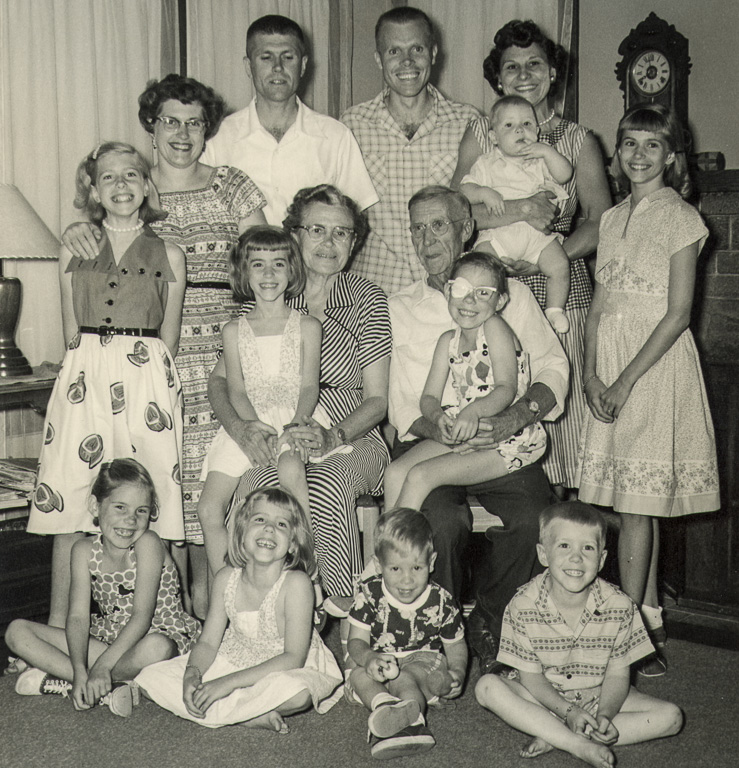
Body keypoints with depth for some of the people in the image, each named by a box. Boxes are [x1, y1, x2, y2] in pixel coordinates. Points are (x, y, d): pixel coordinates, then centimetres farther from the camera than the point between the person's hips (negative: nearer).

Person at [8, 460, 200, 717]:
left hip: (158, 636, -5)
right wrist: (80, 670, -29)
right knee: (17, 631, -9)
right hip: (109, 639, 5)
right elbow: (78, 616, -12)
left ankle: (59, 680, -20)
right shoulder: (84, 551, -5)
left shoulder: (147, 544, -17)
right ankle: (105, 691, -20)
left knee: (155, 649, -43)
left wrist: (102, 666, -34)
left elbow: (142, 617, -23)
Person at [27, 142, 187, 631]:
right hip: (85, 377, 2)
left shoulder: (169, 255, 6)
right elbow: (72, 333, 11)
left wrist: (149, 379, 0)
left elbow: (168, 340, 8)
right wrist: (94, 370, 2)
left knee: (152, 500, -3)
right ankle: (59, 623, 11)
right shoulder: (74, 250, 10)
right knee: (69, 499, 1)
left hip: (149, 378, -1)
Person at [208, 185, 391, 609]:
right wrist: (239, 427, -14)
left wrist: (332, 436, -19)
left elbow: (377, 399, 0)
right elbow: (220, 379, 7)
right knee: (255, 487, -33)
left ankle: (349, 620, -18)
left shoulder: (367, 300, 3)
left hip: (351, 436, -1)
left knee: (326, 487, -36)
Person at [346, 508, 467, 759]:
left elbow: (456, 645, 5)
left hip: (424, 663, -2)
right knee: (359, 675, -30)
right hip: (379, 663, 2)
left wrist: (457, 672, -17)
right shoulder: (369, 594, -9)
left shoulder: (441, 602, -8)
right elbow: (356, 641, -10)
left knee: (402, 678, -33)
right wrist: (368, 658, -34)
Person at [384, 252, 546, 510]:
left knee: (420, 476, -21)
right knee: (395, 472, -11)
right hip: (464, 433, 7)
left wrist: (474, 411, -36)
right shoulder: (448, 341, 11)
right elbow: (429, 397, 7)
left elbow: (507, 389, -17)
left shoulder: (495, 327, -8)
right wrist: (438, 417, -17)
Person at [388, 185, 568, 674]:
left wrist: (521, 415, -10)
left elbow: (552, 365, 10)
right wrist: (437, 427, -15)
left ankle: (489, 625, -3)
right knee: (444, 519, -32)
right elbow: (396, 401, 6)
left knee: (534, 514, -28)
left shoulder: (511, 295, 15)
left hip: (501, 440, 1)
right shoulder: (399, 309, 14)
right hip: (426, 441, 0)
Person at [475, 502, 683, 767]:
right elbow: (530, 675, -14)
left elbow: (617, 674, -9)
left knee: (670, 717, -19)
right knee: (488, 687, -27)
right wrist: (569, 711, -28)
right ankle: (580, 745, -31)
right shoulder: (524, 606, -19)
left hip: (599, 698, 2)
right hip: (544, 697, -1)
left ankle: (553, 737, -23)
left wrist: (605, 715, -27)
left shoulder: (619, 607, -16)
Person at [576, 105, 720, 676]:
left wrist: (626, 380, -15)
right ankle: (650, 619, 21)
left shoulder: (680, 218, -5)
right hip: (610, 365, 6)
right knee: (638, 502, 10)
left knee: (638, 502, -7)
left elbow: (678, 314, -11)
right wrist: (591, 372, -1)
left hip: (657, 361, -6)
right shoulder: (614, 218, 14)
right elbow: (600, 304, 12)